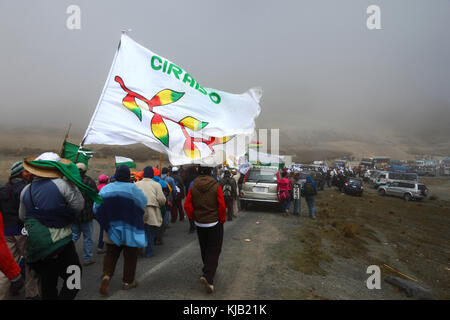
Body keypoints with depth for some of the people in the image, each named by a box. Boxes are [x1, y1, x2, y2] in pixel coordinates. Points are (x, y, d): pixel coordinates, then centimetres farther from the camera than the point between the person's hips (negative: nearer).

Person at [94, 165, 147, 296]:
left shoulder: (106, 189, -6)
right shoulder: (133, 189, -16)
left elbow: (96, 209, -3)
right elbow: (144, 203, -6)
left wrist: (106, 222, 9)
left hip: (112, 229, 3)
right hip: (130, 230, -3)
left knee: (110, 254, 16)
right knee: (130, 255, 11)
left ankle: (106, 276, -2)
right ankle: (128, 282, 19)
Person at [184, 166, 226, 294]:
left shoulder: (193, 187, -5)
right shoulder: (216, 186, -13)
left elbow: (187, 205, -4)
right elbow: (222, 206, -12)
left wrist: (193, 218, 9)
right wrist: (222, 220, 2)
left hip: (199, 224, 4)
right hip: (214, 223, -4)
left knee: (204, 249, 20)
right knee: (214, 250, 3)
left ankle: (208, 271, 36)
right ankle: (208, 276, -10)